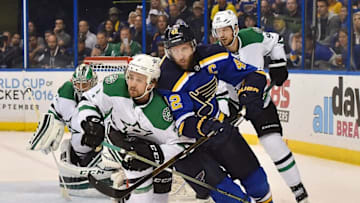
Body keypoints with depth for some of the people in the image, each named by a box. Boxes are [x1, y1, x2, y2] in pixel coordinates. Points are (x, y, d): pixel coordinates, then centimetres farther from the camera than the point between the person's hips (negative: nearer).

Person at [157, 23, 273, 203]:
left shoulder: (213, 56, -13)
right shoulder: (168, 79, -26)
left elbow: (254, 74, -5)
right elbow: (184, 123, -30)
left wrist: (249, 94, -25)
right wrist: (202, 127, -50)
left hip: (215, 123, 5)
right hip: (187, 137, -5)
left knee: (249, 168, 12)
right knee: (214, 182, -20)